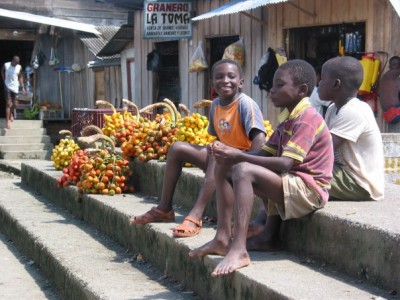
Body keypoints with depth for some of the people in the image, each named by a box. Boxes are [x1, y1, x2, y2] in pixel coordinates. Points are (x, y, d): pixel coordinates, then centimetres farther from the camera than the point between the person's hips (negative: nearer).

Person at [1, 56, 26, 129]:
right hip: (7, 86, -3)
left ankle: (10, 113, 42)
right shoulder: (6, 65, -9)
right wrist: (4, 80, 3)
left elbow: (20, 77, 8)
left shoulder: (19, 67, -3)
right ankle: (7, 121, -4)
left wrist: (22, 87, 4)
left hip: (15, 87, 3)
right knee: (8, 104, -7)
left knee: (15, 104, 9)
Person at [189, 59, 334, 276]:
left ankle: (238, 250, -36)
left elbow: (285, 164, -26)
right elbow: (265, 153, 11)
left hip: (307, 189, -10)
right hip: (289, 184, 10)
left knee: (243, 171, -30)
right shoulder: (287, 118, 16)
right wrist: (230, 154, -7)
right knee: (223, 167, 5)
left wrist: (239, 156, -24)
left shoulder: (306, 119, -15)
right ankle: (222, 238, -4)